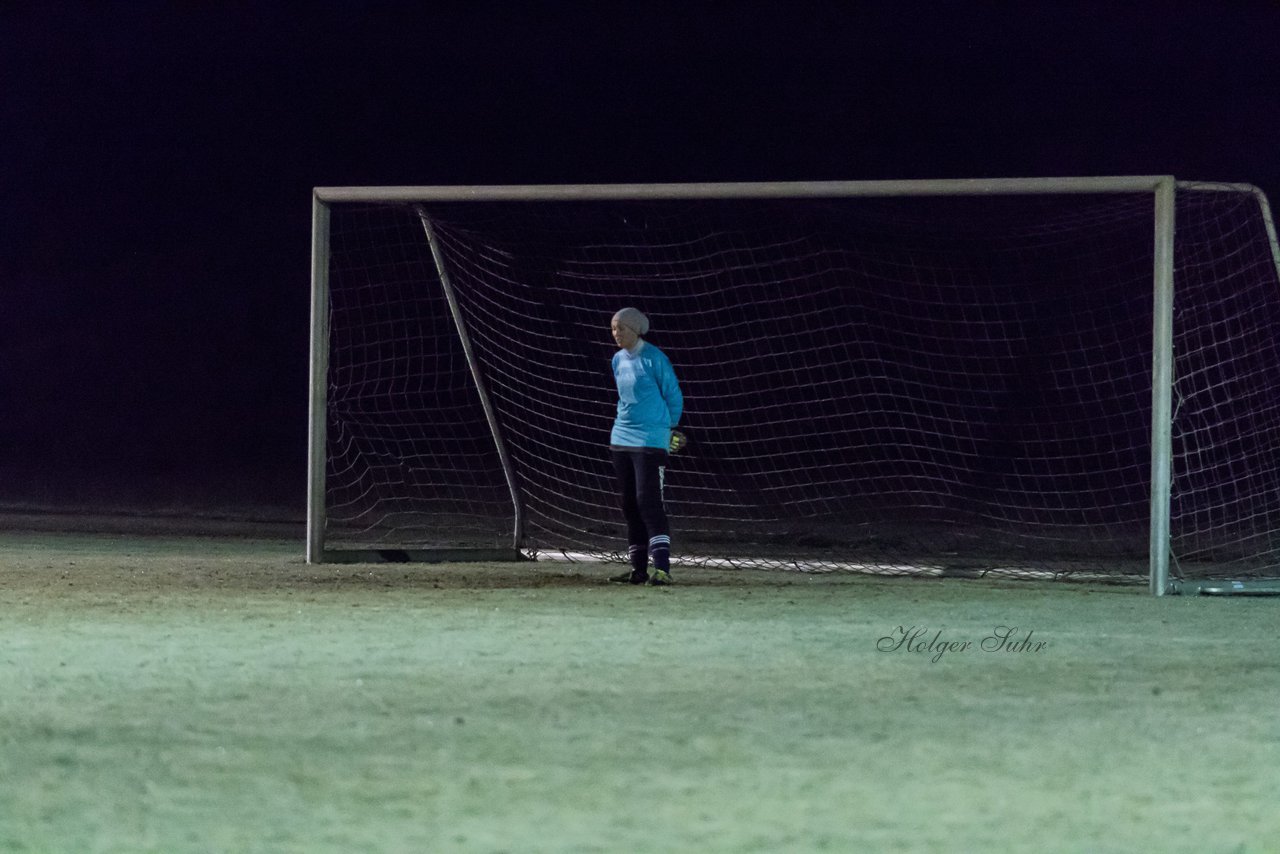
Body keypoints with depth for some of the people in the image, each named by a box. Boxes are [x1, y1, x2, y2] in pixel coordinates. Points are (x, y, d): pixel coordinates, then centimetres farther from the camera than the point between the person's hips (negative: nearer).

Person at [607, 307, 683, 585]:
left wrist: (668, 427, 6)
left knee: (649, 501, -16)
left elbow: (673, 396, -3)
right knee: (629, 505, 9)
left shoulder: (654, 358, -10)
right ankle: (638, 569, 14)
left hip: (650, 440, -8)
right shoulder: (618, 360, 11)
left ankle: (662, 568, -19)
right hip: (621, 438, 8)